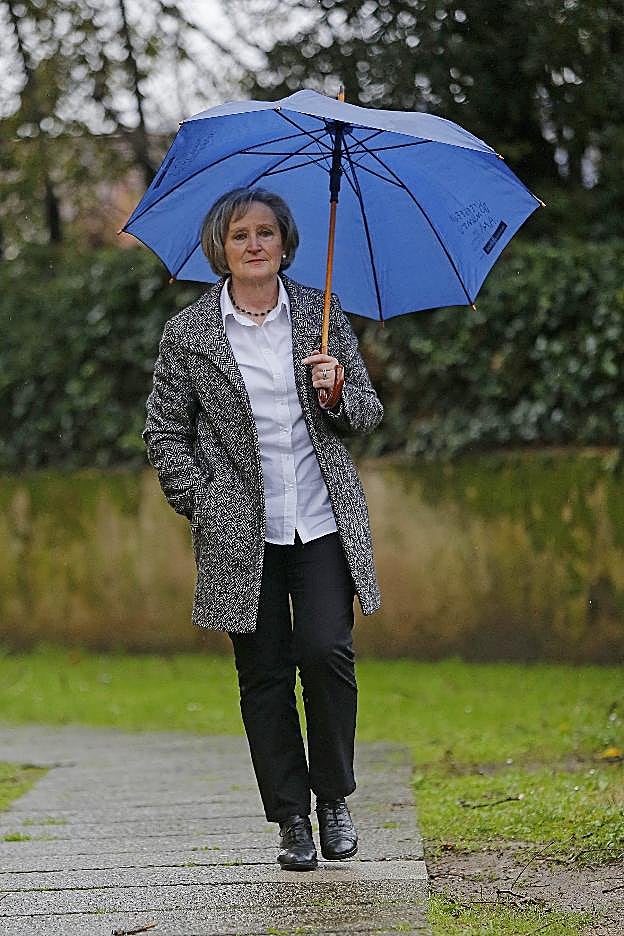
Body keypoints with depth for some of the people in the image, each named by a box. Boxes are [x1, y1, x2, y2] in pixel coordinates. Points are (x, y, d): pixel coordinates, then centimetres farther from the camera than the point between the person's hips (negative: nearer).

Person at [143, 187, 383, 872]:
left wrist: (337, 390, -9)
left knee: (326, 652, -13)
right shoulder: (188, 334, 1)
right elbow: (164, 434, 6)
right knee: (263, 675, 1)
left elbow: (367, 415, 12)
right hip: (242, 534, 0)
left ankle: (334, 798, 7)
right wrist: (202, 506, -4)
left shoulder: (321, 314, 7)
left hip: (324, 523, 1)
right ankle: (291, 821, 11)